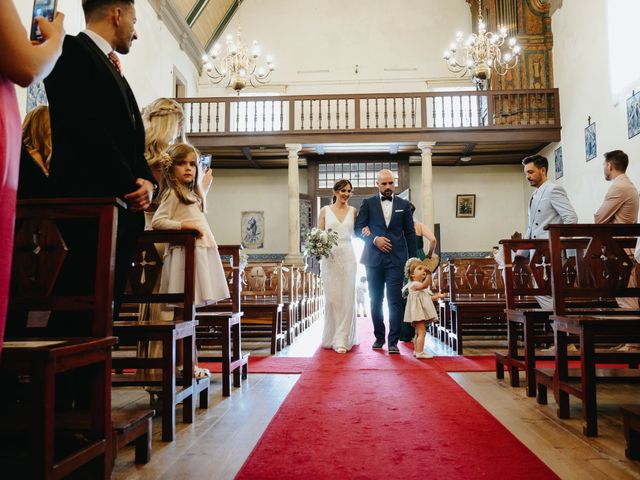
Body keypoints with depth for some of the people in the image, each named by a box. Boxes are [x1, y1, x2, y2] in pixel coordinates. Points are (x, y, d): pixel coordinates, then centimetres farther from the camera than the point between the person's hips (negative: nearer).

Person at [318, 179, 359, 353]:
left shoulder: (352, 211, 11)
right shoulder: (325, 210, 6)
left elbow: (356, 234, 15)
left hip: (348, 256, 1)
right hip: (329, 257, -1)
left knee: (347, 298, -2)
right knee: (332, 298, 1)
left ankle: (343, 339, 2)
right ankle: (332, 337, 13)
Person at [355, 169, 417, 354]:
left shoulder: (403, 205, 9)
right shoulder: (368, 203, 6)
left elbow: (410, 233, 9)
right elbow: (359, 228, 3)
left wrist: (413, 259, 5)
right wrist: (374, 239, -13)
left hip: (396, 259, -1)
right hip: (374, 259, 1)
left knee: (395, 301, -7)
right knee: (376, 300, 10)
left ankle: (393, 341, -2)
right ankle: (379, 337, 24)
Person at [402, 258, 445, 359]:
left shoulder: (421, 285, 16)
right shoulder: (414, 284, -16)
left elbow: (427, 297, 24)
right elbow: (424, 285, -38)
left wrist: (437, 296, 15)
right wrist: (429, 274, -50)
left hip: (422, 312, 11)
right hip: (418, 312, -11)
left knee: (418, 332, 17)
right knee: (422, 332, -14)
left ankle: (416, 351, 25)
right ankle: (420, 352, -13)